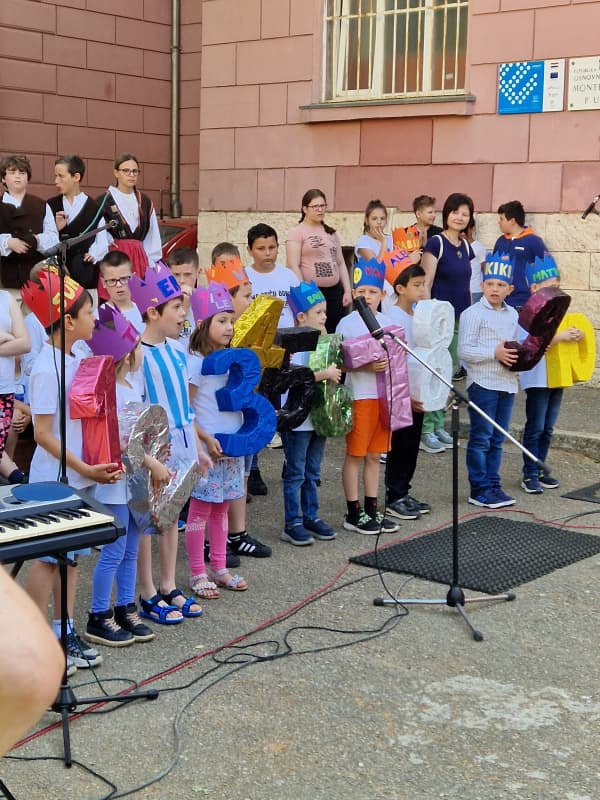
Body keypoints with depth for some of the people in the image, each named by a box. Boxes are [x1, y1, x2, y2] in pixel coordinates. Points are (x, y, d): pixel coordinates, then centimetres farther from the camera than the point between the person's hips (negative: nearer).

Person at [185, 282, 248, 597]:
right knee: (200, 509, 2)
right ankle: (198, 574, 10)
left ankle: (219, 568, 24)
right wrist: (206, 439, -18)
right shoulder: (195, 362, -11)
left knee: (221, 507, 14)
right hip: (206, 448, -7)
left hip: (232, 445, 7)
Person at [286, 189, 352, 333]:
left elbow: (341, 263, 19)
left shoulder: (331, 233, 17)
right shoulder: (297, 232, -2)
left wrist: (347, 290, 10)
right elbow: (293, 266, -9)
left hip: (335, 292, 6)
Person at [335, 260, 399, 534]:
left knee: (374, 455, 12)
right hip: (359, 396, -5)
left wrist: (390, 364, -3)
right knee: (355, 455, 2)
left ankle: (372, 510, 21)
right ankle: (353, 513, 11)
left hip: (384, 395, 5)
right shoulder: (347, 323, -7)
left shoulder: (387, 322, 8)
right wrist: (367, 367, -22)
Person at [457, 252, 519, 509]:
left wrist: (520, 354, 2)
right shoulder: (473, 314, -9)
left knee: (497, 439, 12)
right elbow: (464, 351, -15)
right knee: (481, 438, -1)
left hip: (507, 383, 7)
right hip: (482, 383, -7)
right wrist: (494, 353, -21)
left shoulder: (512, 314, 13)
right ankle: (479, 490, 5)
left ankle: (493, 485, 20)